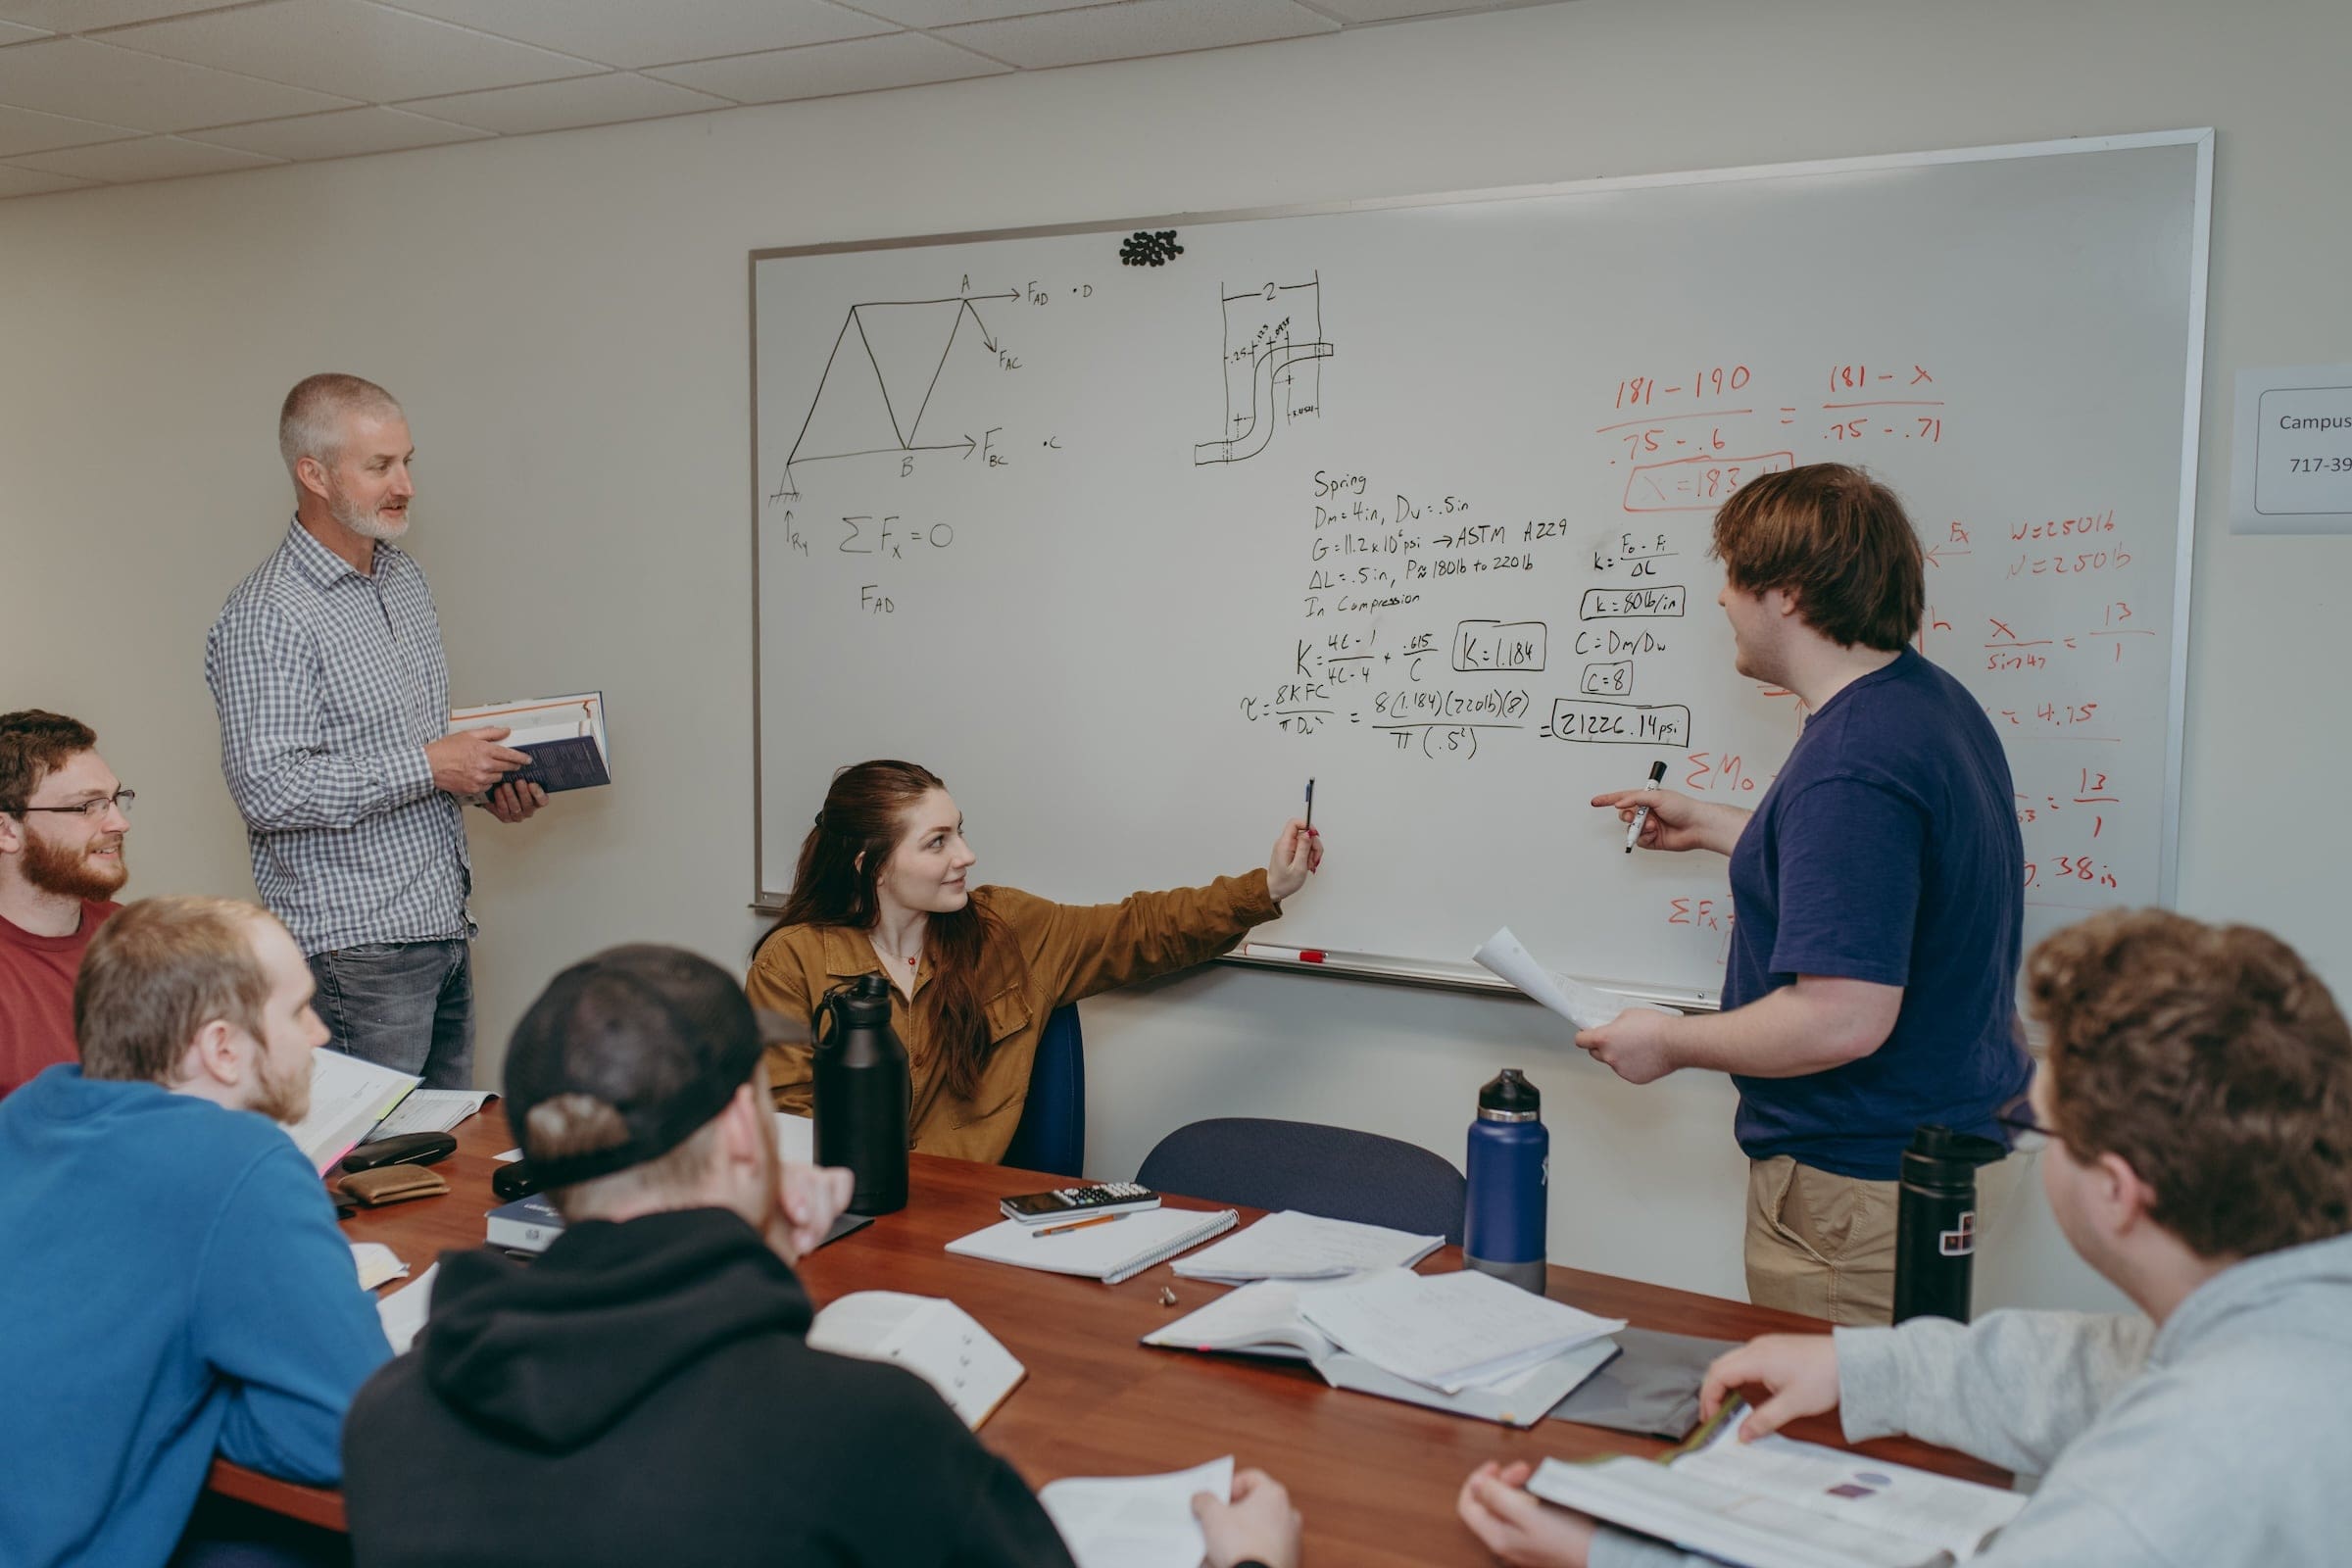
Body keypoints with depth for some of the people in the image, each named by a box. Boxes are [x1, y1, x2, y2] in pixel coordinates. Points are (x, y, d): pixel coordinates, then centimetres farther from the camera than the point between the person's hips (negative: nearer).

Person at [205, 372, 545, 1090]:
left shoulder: (406, 577, 13)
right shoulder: (266, 617, -15)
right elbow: (267, 788, -22)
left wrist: (484, 777, 5)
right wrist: (428, 767, -18)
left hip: (444, 923, 8)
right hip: (355, 945, -8)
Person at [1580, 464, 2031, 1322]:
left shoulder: (1850, 765, -27)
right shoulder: (1932, 698, 6)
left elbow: (1845, 1018, -31)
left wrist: (1670, 1041, -16)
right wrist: (1713, 825, 25)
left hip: (1860, 1180, -10)